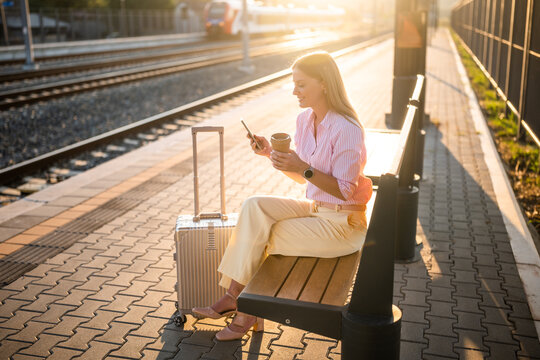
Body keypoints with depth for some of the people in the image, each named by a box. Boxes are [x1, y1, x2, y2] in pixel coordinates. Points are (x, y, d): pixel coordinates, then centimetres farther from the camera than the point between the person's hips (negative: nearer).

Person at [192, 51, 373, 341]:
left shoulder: (347, 130, -21)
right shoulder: (305, 119, 4)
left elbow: (343, 191, -19)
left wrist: (304, 168, -29)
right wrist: (271, 154, -2)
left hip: (342, 222, -7)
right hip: (314, 207, 7)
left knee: (260, 238, -15)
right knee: (254, 206, -15)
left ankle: (248, 309, 6)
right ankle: (234, 295, -12)